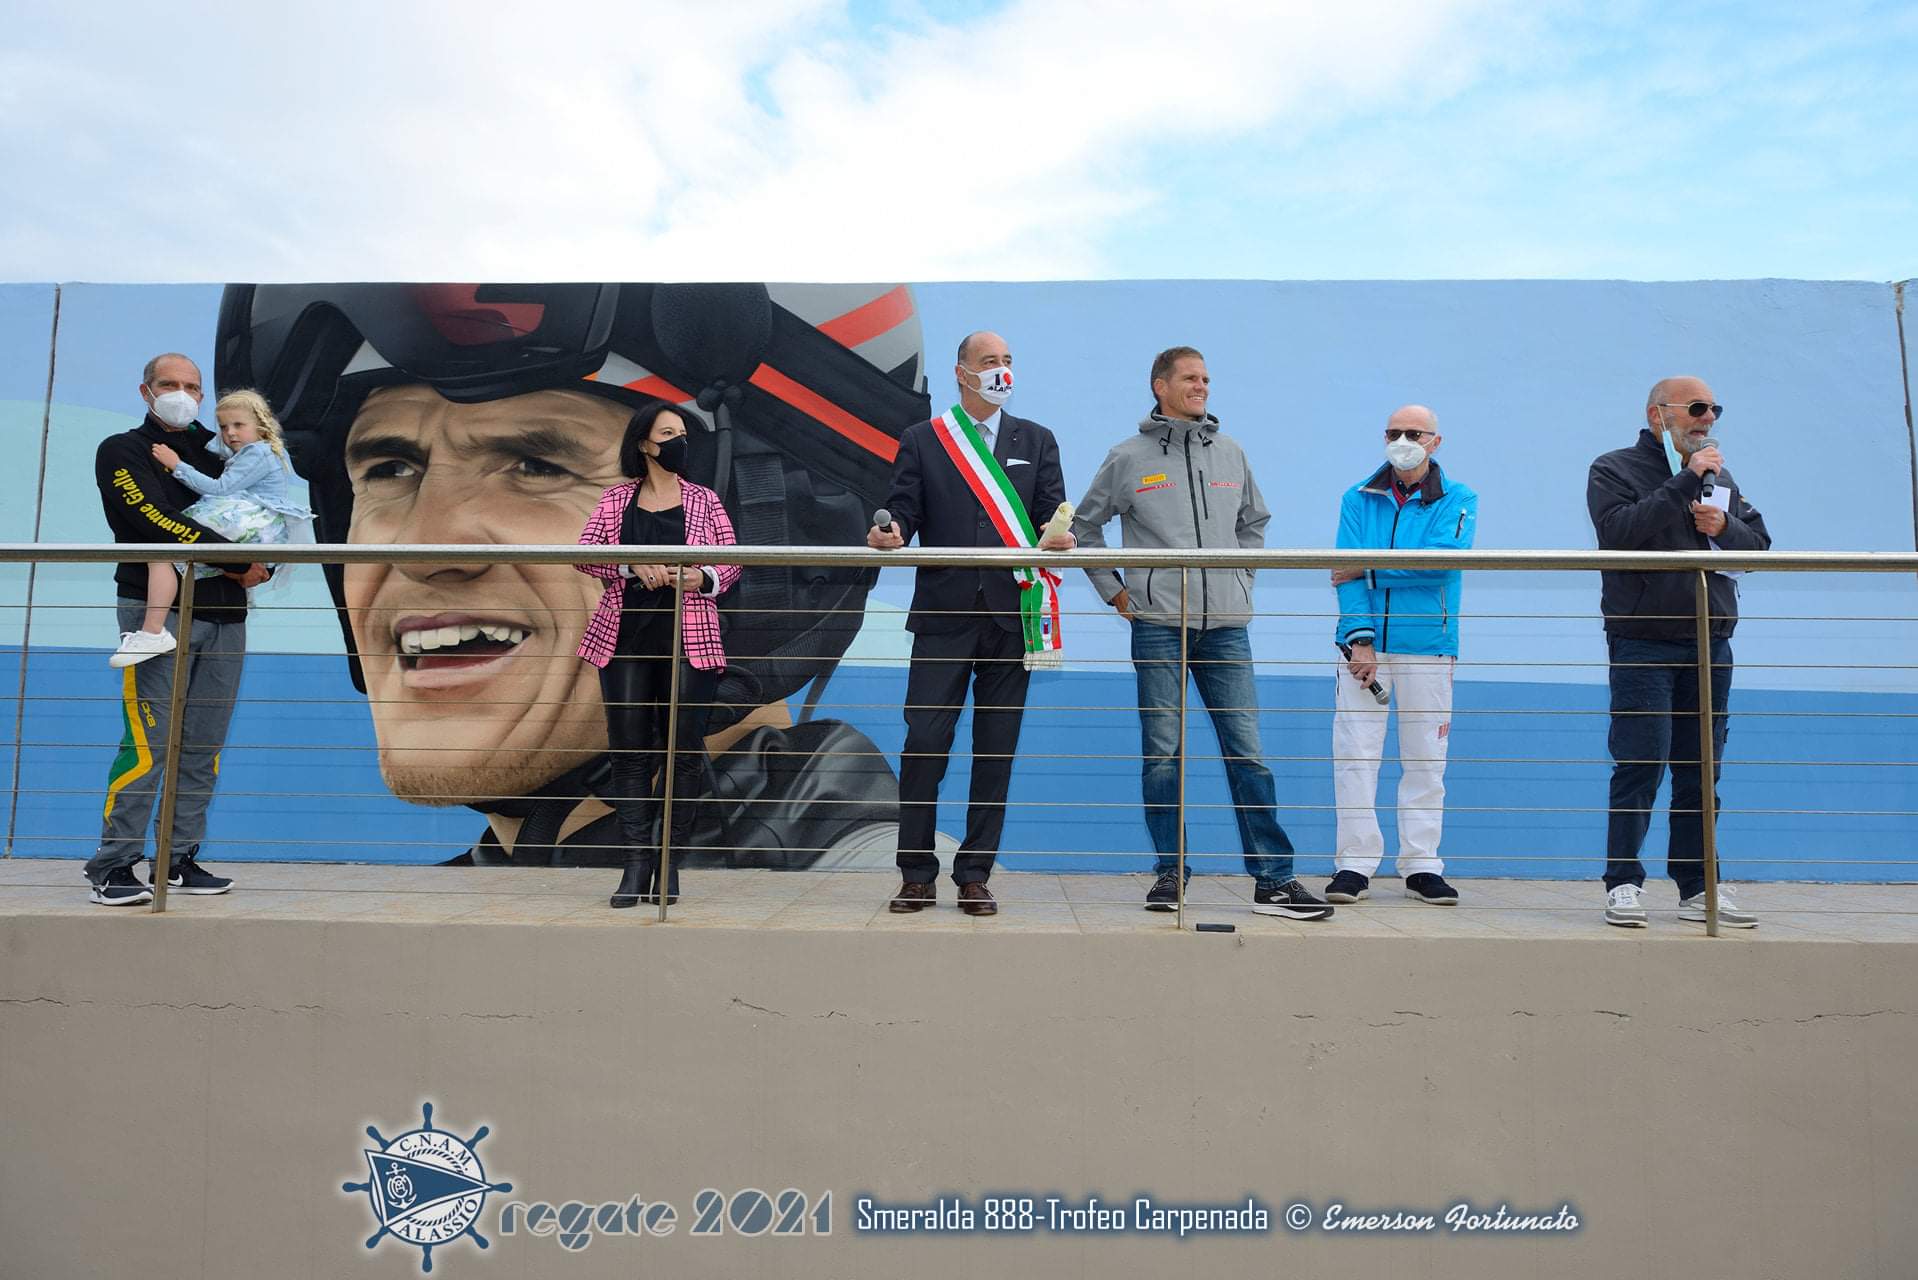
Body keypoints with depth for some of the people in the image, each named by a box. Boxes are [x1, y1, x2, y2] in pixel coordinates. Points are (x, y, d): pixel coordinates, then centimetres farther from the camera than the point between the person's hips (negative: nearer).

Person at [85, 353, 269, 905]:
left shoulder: (216, 456, 21)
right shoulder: (122, 451, 5)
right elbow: (155, 518, -10)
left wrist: (258, 567, -4)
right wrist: (236, 558, -15)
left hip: (224, 616, 5)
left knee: (204, 750, 5)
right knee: (147, 745, -10)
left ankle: (180, 860, 12)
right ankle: (113, 865, -3)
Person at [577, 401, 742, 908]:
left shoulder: (703, 500, 10)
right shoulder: (615, 499, 10)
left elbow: (731, 562, 8)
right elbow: (584, 553, 1)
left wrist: (703, 578, -13)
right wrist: (634, 566, -15)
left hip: (689, 641, 0)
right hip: (626, 639, 1)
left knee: (685, 750, -3)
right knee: (629, 749, 0)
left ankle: (670, 863, 7)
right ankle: (636, 861, 6)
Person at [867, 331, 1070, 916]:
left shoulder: (1036, 441, 15)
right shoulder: (921, 441, 10)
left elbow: (1052, 513, 7)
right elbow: (903, 510, 3)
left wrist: (1058, 536, -15)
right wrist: (891, 534, -19)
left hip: (1010, 617, 2)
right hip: (943, 616, -1)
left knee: (995, 749, 3)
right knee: (924, 743, -5)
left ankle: (974, 876, 12)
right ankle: (917, 875, 7)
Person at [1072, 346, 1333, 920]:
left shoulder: (1230, 453, 14)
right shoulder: (1129, 457, 5)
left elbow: (1254, 521, 28)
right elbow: (1085, 525, 13)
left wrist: (1243, 579, 17)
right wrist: (1113, 589, 6)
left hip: (1226, 625, 2)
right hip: (1157, 625, -2)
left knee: (1247, 750, 0)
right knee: (1162, 754, 1)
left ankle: (1273, 880, 5)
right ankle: (1169, 873, 13)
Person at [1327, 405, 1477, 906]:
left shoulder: (1457, 500, 6)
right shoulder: (1359, 499, 9)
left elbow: (1442, 559, -13)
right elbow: (1348, 573, -1)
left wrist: (1370, 567, -12)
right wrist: (1360, 637, -13)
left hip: (1427, 644, 0)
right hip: (1366, 642, 1)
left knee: (1425, 758, 5)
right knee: (1354, 753, -3)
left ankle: (1421, 865, 15)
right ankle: (1355, 864, 4)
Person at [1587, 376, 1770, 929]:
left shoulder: (1719, 476, 18)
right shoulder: (1614, 469, 1)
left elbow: (1759, 543, 15)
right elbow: (1619, 531, -17)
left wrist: (1724, 526, -6)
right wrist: (1685, 482, -16)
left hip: (1710, 645, 6)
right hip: (1642, 645, -5)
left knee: (1701, 770, 8)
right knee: (1639, 767, -7)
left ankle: (1698, 889, 14)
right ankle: (1624, 884, -1)